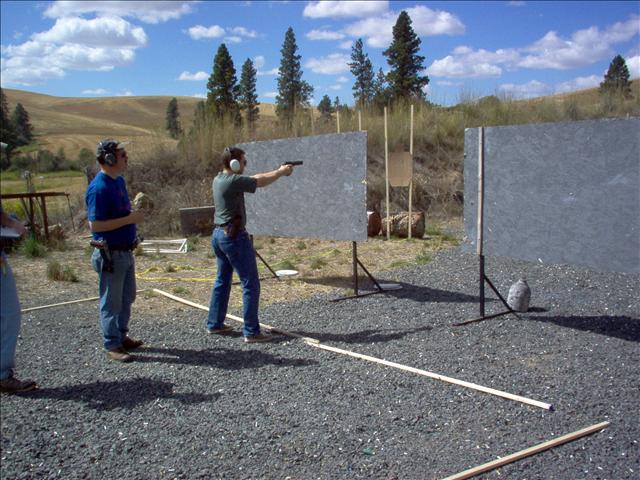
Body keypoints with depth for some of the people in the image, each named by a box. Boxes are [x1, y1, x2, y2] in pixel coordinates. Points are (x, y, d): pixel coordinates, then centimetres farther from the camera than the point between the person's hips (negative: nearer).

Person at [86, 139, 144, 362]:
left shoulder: (119, 181, 9)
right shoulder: (99, 188, -20)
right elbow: (95, 225, -23)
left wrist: (135, 212, 5)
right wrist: (129, 219, -23)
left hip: (125, 251, 9)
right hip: (110, 254, -9)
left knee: (127, 298, 19)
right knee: (111, 302, 4)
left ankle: (122, 336, 34)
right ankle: (112, 346, 17)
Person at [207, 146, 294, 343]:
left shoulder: (219, 179, 9)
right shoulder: (233, 181, -18)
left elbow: (255, 177, 14)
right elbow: (260, 182, -7)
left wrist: (278, 172, 14)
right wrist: (281, 172, 9)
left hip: (218, 234, 10)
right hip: (234, 236, -10)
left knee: (222, 281, 19)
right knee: (251, 284, -3)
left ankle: (214, 323, 28)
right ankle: (251, 332, -1)